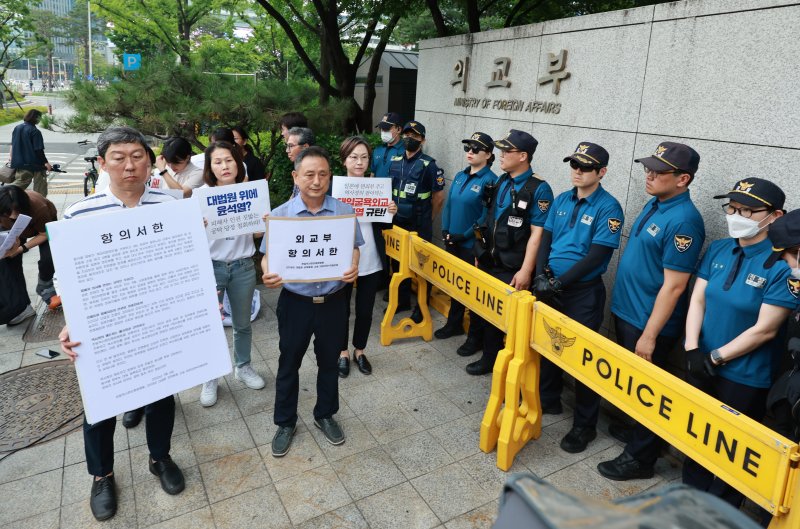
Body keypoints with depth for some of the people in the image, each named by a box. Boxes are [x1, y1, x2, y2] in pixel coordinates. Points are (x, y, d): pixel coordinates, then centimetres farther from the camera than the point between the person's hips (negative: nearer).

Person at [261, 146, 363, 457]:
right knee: (289, 364, 13)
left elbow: (354, 249, 3)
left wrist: (353, 268, -19)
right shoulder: (280, 214, -7)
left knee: (329, 362, 17)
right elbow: (268, 256, -3)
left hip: (333, 300, 1)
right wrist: (268, 275, -26)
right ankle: (285, 422, 33)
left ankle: (325, 415, 40)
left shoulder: (344, 211, -4)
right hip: (295, 301, -1)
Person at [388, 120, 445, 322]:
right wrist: (393, 210, 14)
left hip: (419, 225, -5)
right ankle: (402, 299, 29)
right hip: (397, 221, 5)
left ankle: (422, 306, 14)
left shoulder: (429, 165, -10)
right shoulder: (395, 161, 6)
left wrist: (427, 219, 4)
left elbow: (439, 196, -4)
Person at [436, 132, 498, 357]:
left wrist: (465, 235, -18)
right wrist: (445, 230, 1)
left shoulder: (489, 181, -13)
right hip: (453, 242, 7)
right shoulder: (460, 176, 9)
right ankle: (454, 324, 38)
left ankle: (476, 337, 17)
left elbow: (487, 217, -18)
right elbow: (448, 205, 13)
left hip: (473, 246, -7)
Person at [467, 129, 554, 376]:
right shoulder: (502, 182, 8)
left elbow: (537, 233, -18)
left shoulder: (539, 189, -14)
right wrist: (481, 254, 18)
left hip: (513, 270, -7)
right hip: (489, 263, 7)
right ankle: (490, 358, 36)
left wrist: (526, 271, -21)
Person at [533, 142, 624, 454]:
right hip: (552, 288, 6)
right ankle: (548, 399, 39)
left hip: (584, 292, -6)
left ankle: (585, 425, 17)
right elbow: (545, 239, 8)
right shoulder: (561, 200, 7)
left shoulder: (608, 208, -11)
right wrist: (541, 275, -8)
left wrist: (559, 282, -20)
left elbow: (597, 255, -17)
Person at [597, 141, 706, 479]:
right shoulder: (654, 205, 6)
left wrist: (650, 335, -21)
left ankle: (640, 457, 23)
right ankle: (633, 428, 44)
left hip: (648, 324, -9)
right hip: (625, 312, 9)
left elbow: (673, 286, -23)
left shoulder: (684, 220, -23)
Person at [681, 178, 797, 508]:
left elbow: (764, 330, -19)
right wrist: (693, 350, -12)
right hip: (701, 366, 5)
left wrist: (715, 358, -15)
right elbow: (697, 300, 0)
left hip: (745, 379, -5)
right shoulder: (718, 250, -1)